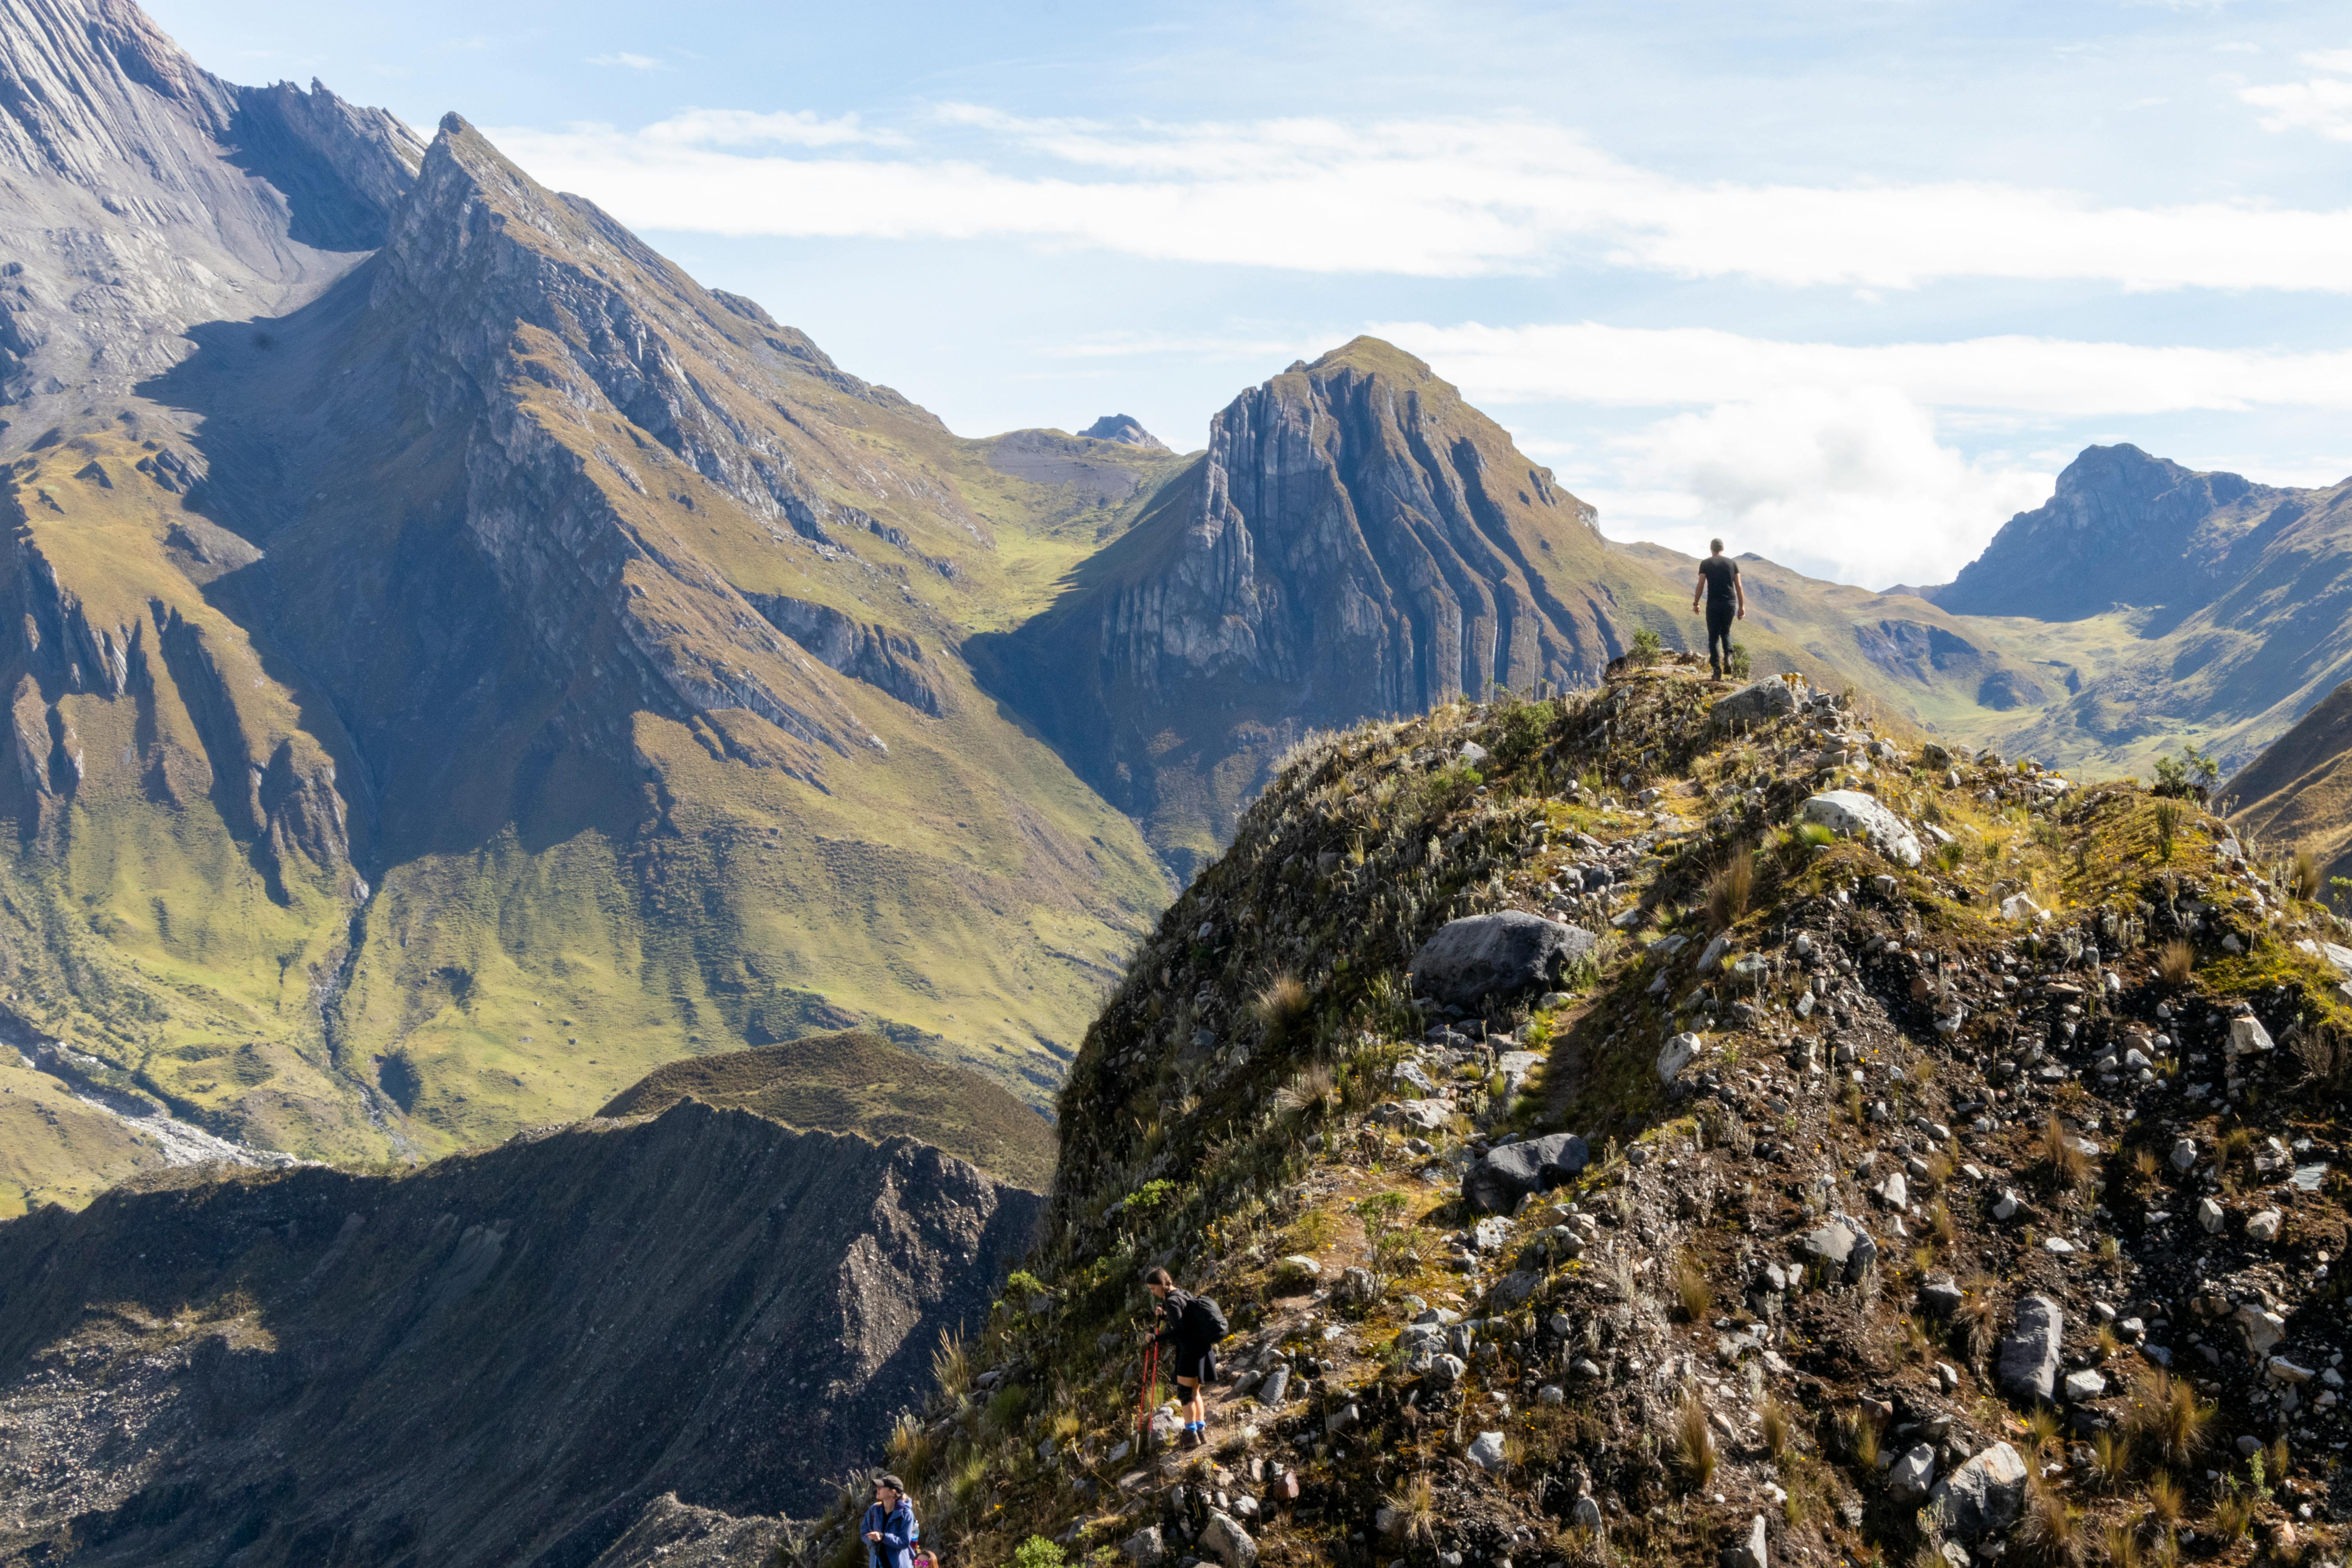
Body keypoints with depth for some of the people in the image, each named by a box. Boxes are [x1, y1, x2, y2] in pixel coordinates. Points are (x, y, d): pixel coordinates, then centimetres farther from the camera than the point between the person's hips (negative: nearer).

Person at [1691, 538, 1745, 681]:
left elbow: (1701, 585, -3)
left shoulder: (1706, 564, 2)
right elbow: (1739, 586, 6)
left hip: (1714, 604, -2)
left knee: (1714, 637, 4)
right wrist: (1742, 606, 8)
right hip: (1730, 603, 2)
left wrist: (1696, 603, 6)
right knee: (1726, 632, 21)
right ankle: (1728, 656, -5)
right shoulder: (1732, 563, 8)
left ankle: (1717, 668, -6)